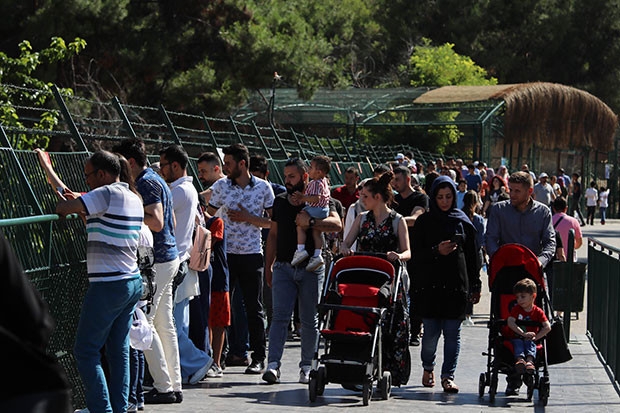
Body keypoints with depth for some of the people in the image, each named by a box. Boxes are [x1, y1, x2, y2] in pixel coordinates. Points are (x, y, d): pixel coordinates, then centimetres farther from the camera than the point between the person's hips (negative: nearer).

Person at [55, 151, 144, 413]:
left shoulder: (108, 194, -14)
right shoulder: (134, 199, 14)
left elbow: (62, 208, -13)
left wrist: (66, 206, 9)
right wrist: (79, 207, 20)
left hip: (108, 285, -9)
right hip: (133, 281, 9)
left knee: (86, 350, -4)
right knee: (119, 350, 12)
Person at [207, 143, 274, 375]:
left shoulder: (263, 188, 0)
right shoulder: (220, 186, 4)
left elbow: (273, 222, 1)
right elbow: (209, 214, 11)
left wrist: (248, 218, -10)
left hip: (252, 254, -1)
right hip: (225, 253, 1)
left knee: (254, 308, 4)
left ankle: (259, 358, 10)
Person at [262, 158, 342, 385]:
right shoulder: (280, 201, 12)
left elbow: (337, 224, -16)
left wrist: (311, 223, -29)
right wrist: (268, 266, 15)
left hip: (311, 269, -2)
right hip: (283, 267, 2)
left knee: (309, 320, 5)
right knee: (280, 316, -10)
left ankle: (306, 366, 15)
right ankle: (273, 364, -16)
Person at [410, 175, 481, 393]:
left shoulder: (463, 221, 9)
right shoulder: (424, 222, 5)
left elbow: (472, 255, 11)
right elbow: (417, 254, 1)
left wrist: (475, 285, 8)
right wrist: (437, 251, -17)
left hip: (456, 284, 1)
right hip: (430, 285, -1)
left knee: (452, 332, -2)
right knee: (431, 331, 0)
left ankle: (448, 375, 3)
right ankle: (428, 368, 23)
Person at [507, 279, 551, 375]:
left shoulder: (538, 311, 3)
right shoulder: (516, 309, 5)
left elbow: (548, 327, -6)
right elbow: (510, 322, -12)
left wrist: (536, 337, -18)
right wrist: (523, 334, -24)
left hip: (530, 339, -1)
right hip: (517, 337, 1)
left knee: (530, 343, -32)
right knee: (517, 342, -31)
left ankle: (530, 361, -59)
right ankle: (520, 359, -59)